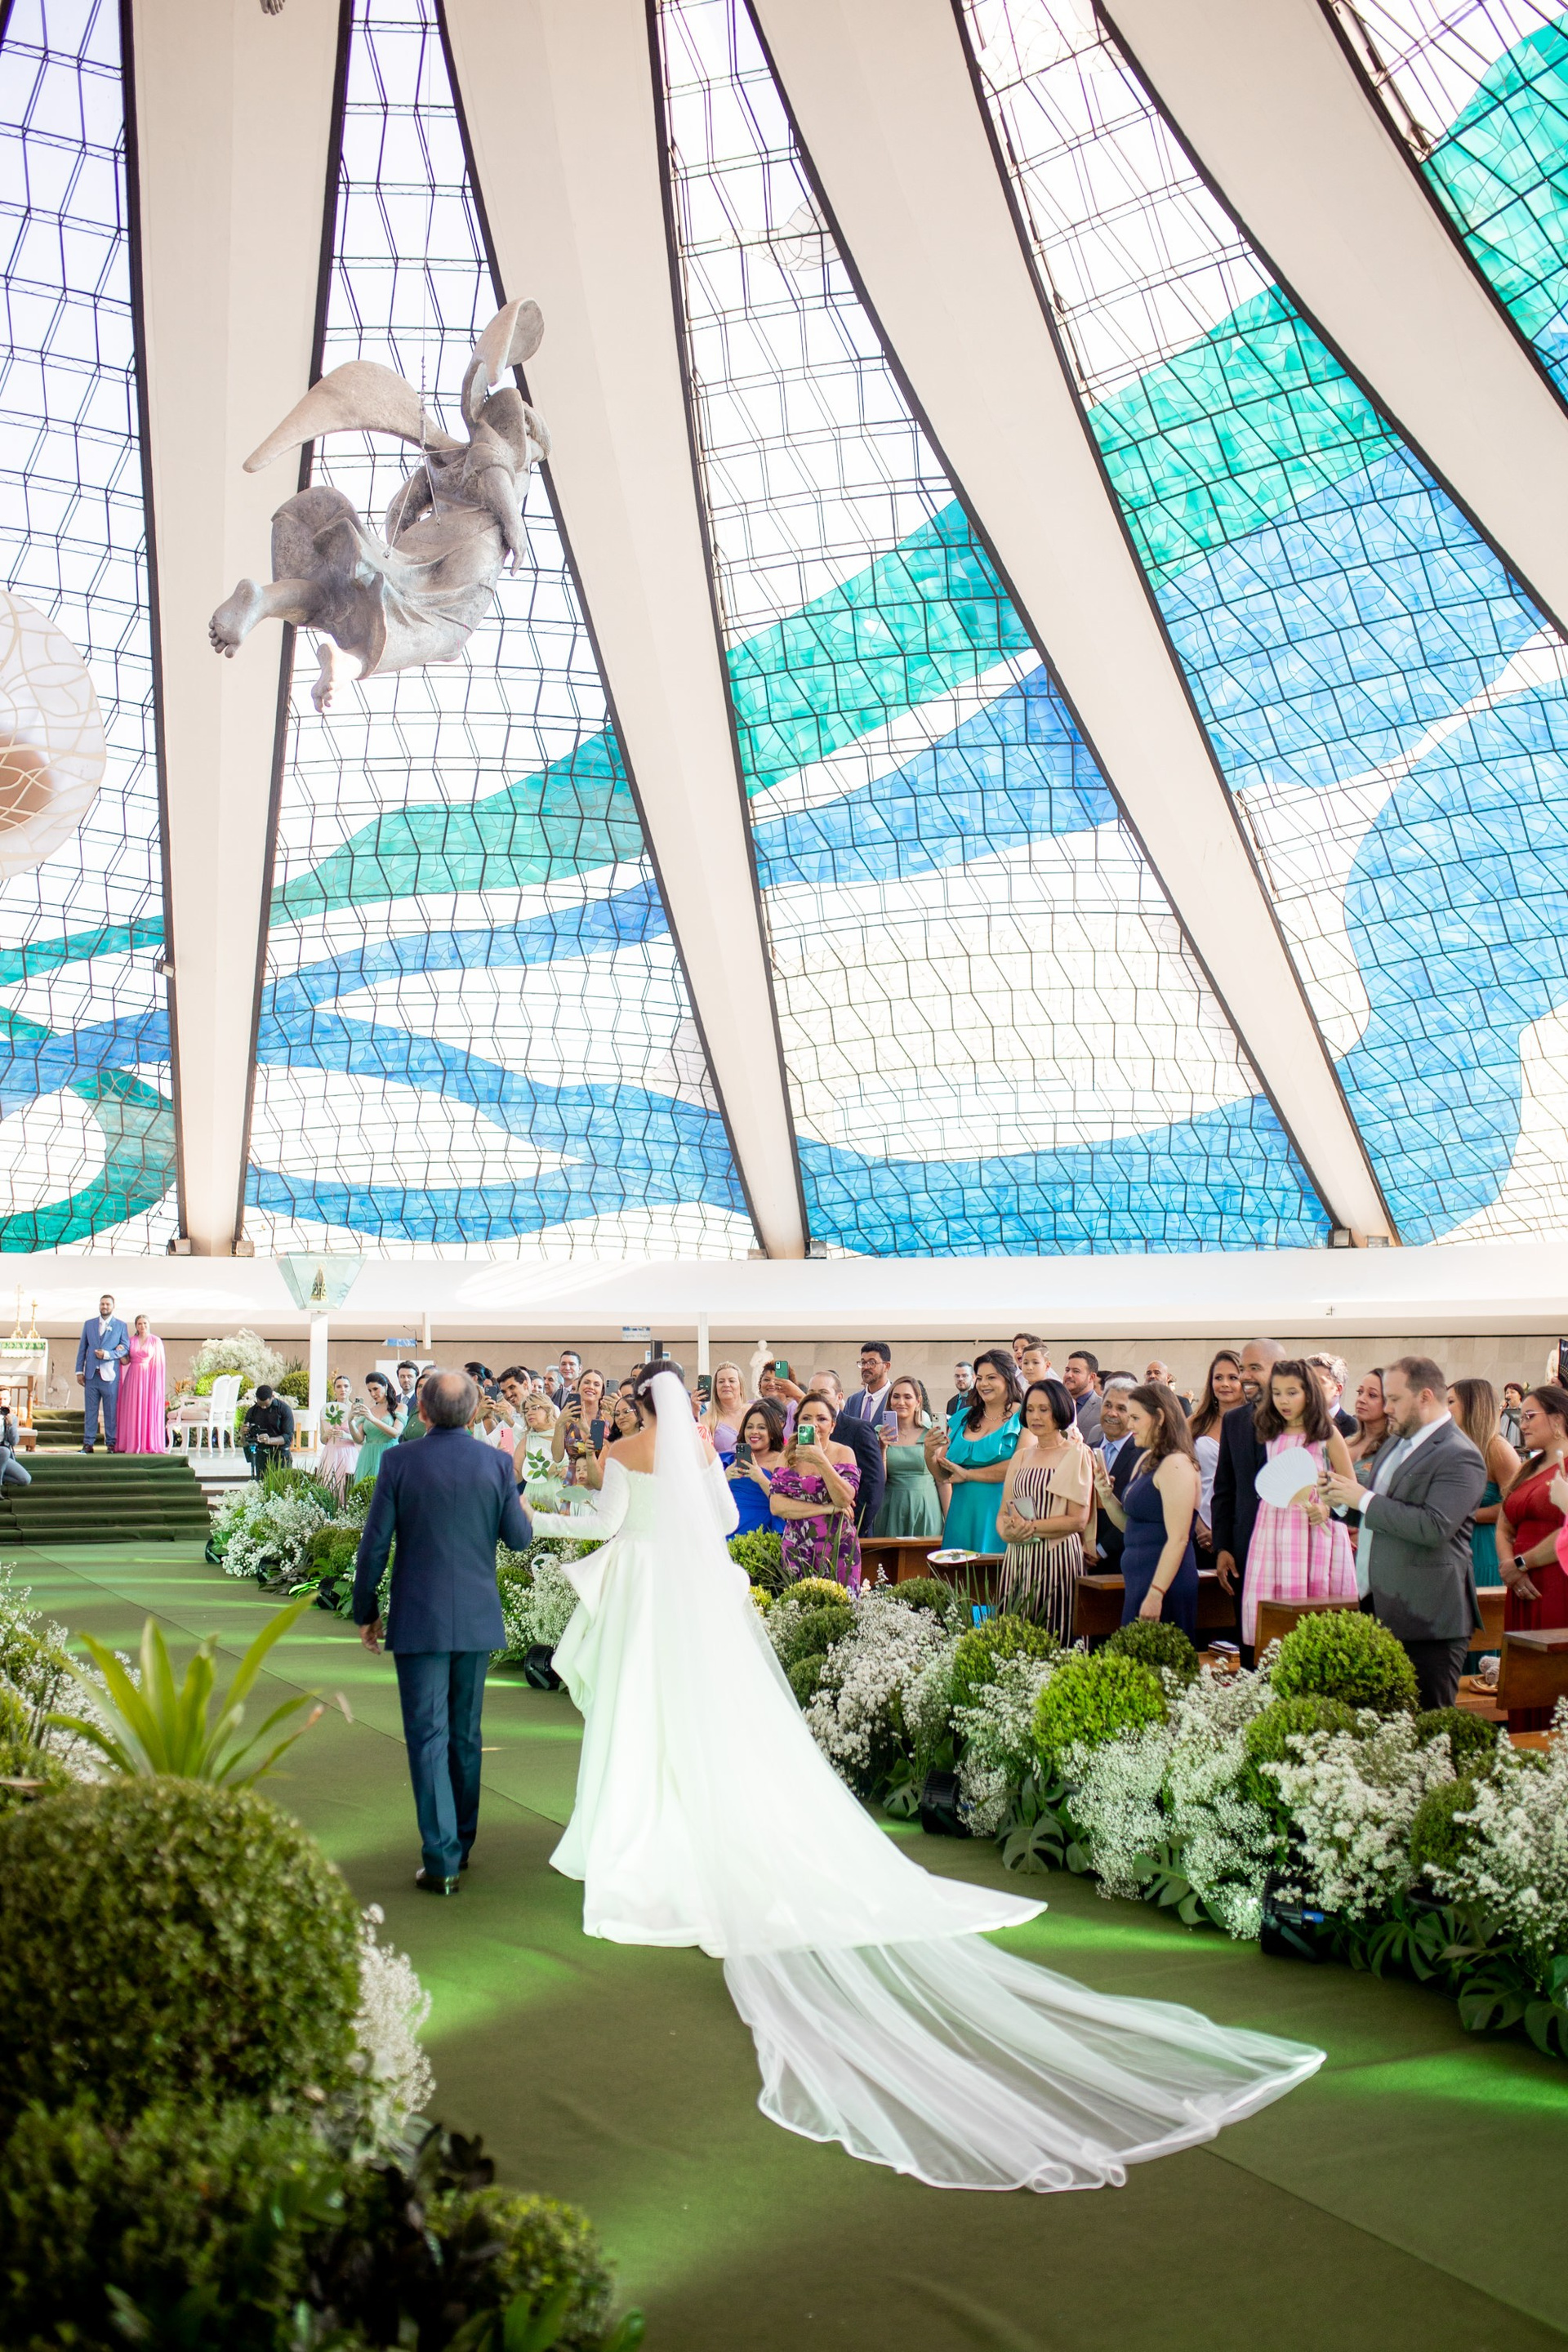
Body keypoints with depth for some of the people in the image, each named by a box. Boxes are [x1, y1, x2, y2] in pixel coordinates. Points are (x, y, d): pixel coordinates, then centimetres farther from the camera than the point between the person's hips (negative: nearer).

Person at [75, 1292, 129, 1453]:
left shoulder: (120, 1326, 6)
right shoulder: (89, 1324, 14)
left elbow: (126, 1349, 0)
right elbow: (82, 1348, 13)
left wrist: (107, 1354, -14)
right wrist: (79, 1371, 7)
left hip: (110, 1375, -2)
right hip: (91, 1374, 2)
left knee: (111, 1411, 0)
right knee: (90, 1410, 4)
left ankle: (111, 1443, 4)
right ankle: (88, 1443, 7)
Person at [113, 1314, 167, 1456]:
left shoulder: (156, 1341, 1)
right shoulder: (131, 1341, 11)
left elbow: (159, 1363, -2)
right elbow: (126, 1361, 12)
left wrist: (158, 1383, -9)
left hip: (149, 1378, -3)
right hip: (133, 1378, 3)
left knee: (149, 1411, -3)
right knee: (132, 1411, 2)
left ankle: (149, 1444, -1)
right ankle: (133, 1444, 5)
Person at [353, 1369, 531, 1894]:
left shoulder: (399, 1462, -10)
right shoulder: (496, 1463, -5)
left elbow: (374, 1545, -6)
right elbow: (519, 1538, 2)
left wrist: (366, 1611, 6)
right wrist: (520, 1505, 23)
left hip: (418, 1619, -3)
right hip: (476, 1618, 3)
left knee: (428, 1737, 1)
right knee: (465, 1734, 17)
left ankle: (442, 1860, -3)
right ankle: (461, 1842, 28)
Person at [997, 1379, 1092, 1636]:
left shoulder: (1077, 1455, -1)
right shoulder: (1022, 1456, 16)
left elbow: (1078, 1519, -9)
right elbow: (1003, 1513, 12)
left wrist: (1031, 1527, -13)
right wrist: (1008, 1530, -9)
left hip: (1056, 1557, -5)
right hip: (1017, 1559, 5)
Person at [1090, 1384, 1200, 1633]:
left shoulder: (1176, 1464, -14)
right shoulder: (1146, 1459, 15)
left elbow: (1178, 1539, -19)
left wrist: (1155, 1595, -22)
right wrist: (1106, 1495, 2)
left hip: (1163, 1582, -9)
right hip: (1138, 1579, 9)